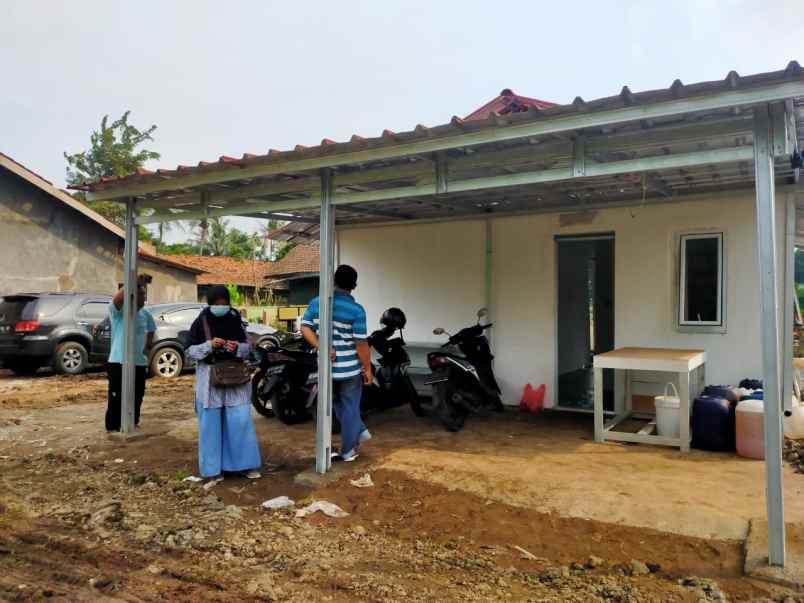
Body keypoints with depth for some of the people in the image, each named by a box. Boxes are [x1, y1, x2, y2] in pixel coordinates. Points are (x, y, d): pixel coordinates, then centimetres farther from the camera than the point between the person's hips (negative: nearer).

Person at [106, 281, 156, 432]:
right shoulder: (118, 311, -10)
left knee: (136, 398, 14)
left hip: (139, 363, 6)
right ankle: (113, 429, 10)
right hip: (118, 362, -6)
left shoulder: (146, 314, 7)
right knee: (116, 399, -2)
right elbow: (118, 297, -33)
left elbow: (150, 331, 25)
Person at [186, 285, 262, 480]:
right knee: (211, 423, 4)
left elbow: (247, 347, 6)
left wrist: (237, 348, -16)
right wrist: (209, 345, -20)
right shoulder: (201, 322, -3)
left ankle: (245, 464, 11)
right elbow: (190, 350, -3)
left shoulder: (235, 320, 3)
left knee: (240, 421, 0)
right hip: (209, 378, -1)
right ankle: (213, 468, 15)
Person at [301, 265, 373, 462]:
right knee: (350, 406, 12)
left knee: (338, 404, 25)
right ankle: (348, 450, 21)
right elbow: (361, 344, -14)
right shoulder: (356, 310, -14)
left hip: (326, 367, 3)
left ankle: (360, 431, 31)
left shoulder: (316, 303, -1)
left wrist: (320, 347, -11)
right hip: (350, 367, -3)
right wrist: (368, 369, -4)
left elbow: (305, 328, -7)